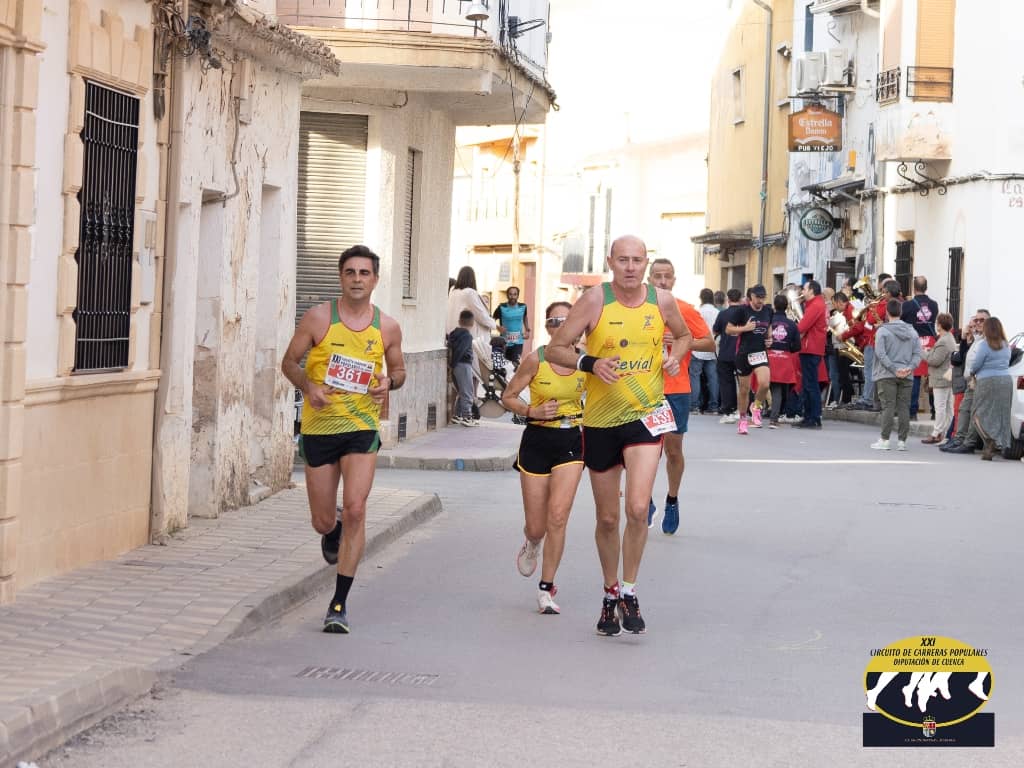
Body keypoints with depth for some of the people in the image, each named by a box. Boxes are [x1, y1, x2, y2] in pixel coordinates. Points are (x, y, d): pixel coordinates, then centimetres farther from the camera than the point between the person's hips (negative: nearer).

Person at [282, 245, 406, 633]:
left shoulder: (387, 328, 2)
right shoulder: (318, 318, -3)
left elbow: (398, 370, 16)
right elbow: (289, 362, 4)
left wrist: (389, 382, -8)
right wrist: (309, 387, -16)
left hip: (361, 428, 0)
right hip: (319, 427, 0)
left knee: (354, 510, -17)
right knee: (322, 522, 7)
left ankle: (339, 603, -8)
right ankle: (334, 533, 49)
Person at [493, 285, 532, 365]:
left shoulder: (522, 307, 0)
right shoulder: (501, 308, -9)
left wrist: (527, 330, 12)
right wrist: (498, 327, -24)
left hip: (518, 342, 1)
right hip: (504, 342, -1)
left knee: (515, 363, -14)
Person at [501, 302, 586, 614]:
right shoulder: (536, 360, -9)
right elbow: (507, 397, -2)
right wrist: (532, 411, -18)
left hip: (571, 441, 1)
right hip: (537, 441, -1)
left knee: (558, 516, -14)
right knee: (536, 526, 4)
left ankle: (546, 589, -2)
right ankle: (531, 545, 44)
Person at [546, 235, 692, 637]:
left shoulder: (662, 301, -1)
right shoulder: (595, 300, -8)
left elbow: (684, 335, 20)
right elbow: (555, 349, -5)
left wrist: (675, 358, -2)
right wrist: (590, 363, -23)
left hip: (646, 415, 0)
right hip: (600, 420, 0)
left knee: (637, 509, -17)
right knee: (607, 519, 10)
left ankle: (629, 592, 0)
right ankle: (610, 594, 29)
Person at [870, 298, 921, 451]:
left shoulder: (883, 331, -5)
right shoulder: (912, 331, 9)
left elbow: (881, 354, -13)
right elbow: (917, 354, 2)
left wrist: (894, 369, -12)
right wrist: (909, 368, -6)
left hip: (887, 375, -3)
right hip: (907, 376, 3)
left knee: (888, 407, -3)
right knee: (904, 408, 5)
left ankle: (884, 440, -3)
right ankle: (902, 441, 6)